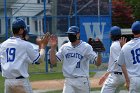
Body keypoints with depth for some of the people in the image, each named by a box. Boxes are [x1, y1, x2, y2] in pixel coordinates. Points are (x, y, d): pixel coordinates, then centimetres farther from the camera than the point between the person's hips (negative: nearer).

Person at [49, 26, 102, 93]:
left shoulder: (86, 47, -6)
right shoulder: (64, 47, 6)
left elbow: (98, 63, -12)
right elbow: (53, 61, 5)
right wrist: (53, 47, -6)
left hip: (82, 80, -2)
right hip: (68, 81, 2)